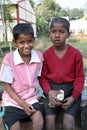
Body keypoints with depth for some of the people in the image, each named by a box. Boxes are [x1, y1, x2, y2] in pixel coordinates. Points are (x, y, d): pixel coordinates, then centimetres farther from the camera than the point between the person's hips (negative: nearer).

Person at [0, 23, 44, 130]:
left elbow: (38, 77, 5)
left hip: (31, 99, 2)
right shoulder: (9, 59, -15)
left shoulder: (39, 56, -8)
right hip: (13, 100, -1)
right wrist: (22, 104, -14)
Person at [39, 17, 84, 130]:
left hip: (70, 90, -1)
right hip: (52, 90, 1)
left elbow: (79, 77, -1)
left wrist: (73, 97, -12)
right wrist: (49, 92, -16)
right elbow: (43, 77, 2)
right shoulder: (46, 55, -1)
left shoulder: (76, 54, -6)